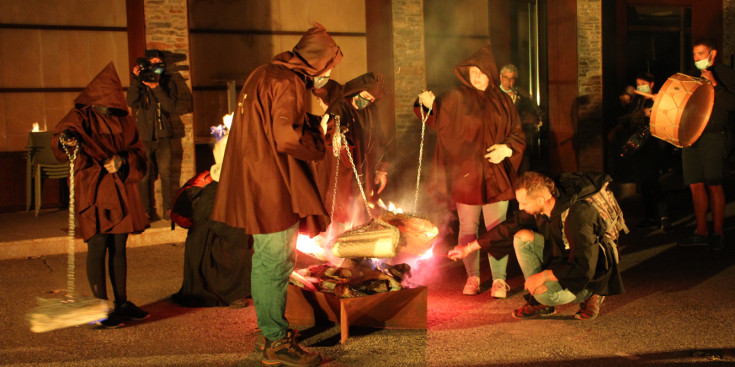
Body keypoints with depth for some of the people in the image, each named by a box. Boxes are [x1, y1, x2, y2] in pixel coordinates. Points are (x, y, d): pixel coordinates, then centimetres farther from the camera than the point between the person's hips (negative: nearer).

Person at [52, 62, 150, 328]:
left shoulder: (123, 121, 14)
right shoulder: (81, 117, 0)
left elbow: (138, 152, 8)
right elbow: (63, 132, -18)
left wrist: (122, 161, -13)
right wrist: (66, 139, -42)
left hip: (121, 193, 5)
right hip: (93, 193, -5)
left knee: (119, 248, 10)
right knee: (98, 248, -6)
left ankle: (122, 303, 19)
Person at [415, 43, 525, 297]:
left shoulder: (502, 101, 9)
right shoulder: (455, 98, 2)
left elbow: (517, 133, 13)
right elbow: (437, 122, 4)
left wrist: (507, 148, -7)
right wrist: (428, 105, -15)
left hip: (495, 176, 1)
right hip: (465, 176, -1)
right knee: (468, 227, 6)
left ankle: (499, 280, 9)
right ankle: (472, 277, 19)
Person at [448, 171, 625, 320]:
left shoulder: (578, 216, -34)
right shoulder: (537, 209, -10)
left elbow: (584, 268, -34)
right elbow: (508, 228, 3)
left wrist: (544, 275, -27)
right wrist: (469, 248, 4)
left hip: (590, 277, -7)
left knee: (544, 294, -32)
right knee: (522, 237, -10)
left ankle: (589, 296, -1)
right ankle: (540, 303, -1)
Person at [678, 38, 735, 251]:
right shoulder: (693, 76, 19)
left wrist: (714, 84, -18)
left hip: (713, 136, -6)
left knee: (714, 185, -6)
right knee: (696, 185, 4)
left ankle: (718, 233, 4)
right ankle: (701, 233, 11)